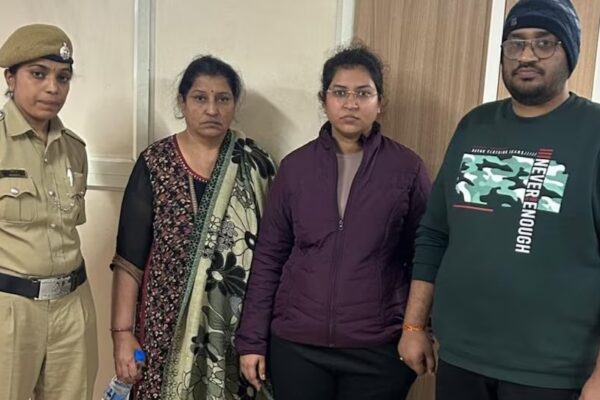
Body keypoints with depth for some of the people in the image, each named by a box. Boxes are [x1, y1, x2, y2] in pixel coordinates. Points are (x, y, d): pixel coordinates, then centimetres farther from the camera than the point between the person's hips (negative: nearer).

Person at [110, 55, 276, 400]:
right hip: (170, 320, 0)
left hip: (239, 324, 1)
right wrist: (123, 332, -7)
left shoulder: (255, 164, 0)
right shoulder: (155, 164, -3)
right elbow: (129, 258, -3)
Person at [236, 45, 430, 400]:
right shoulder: (295, 166, 1)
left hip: (379, 349, -1)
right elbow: (269, 257, 3)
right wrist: (252, 339, 1)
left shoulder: (407, 168, -3)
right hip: (295, 344, 2)